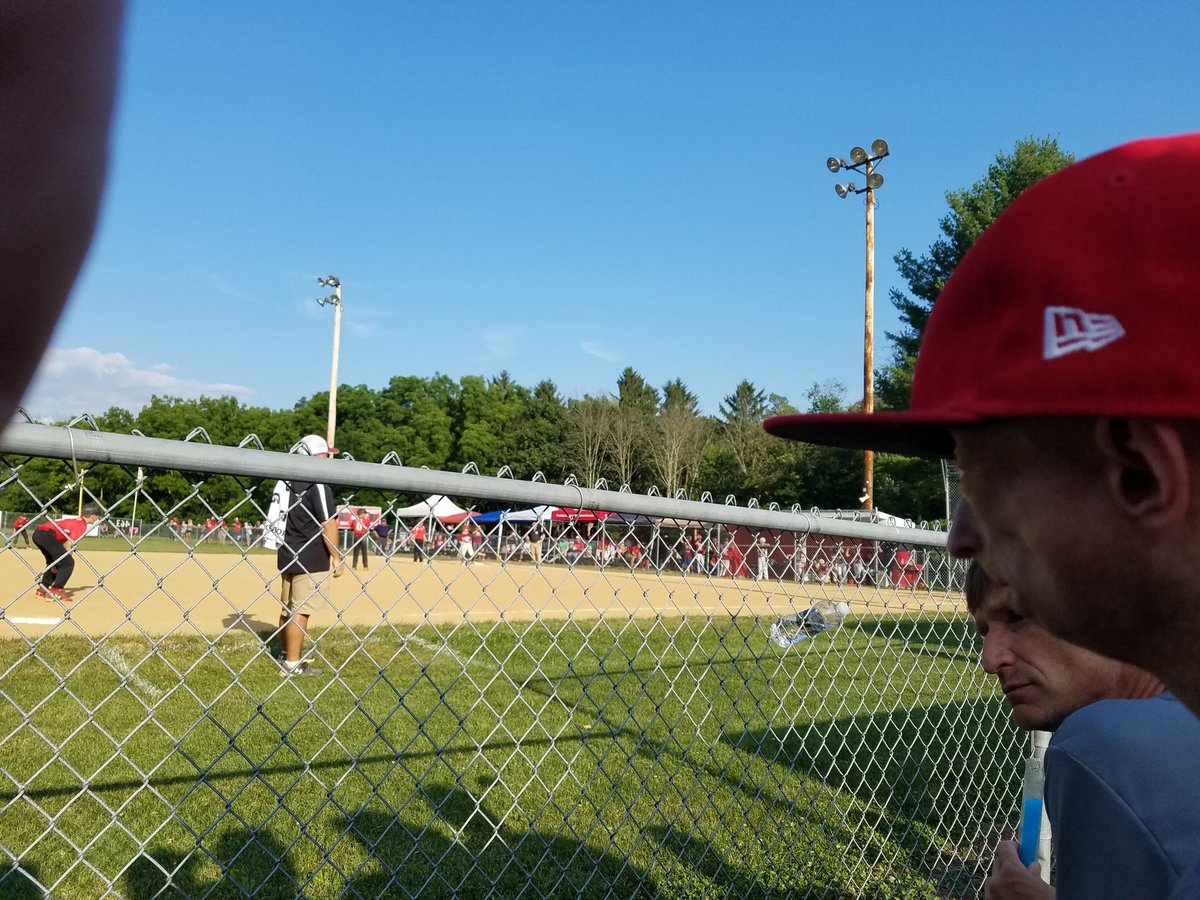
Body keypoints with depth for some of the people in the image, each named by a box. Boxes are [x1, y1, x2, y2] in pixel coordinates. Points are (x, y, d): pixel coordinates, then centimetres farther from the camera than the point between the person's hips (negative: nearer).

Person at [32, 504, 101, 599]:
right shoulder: (81, 524, -3)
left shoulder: (75, 520, 24)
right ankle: (56, 591, -10)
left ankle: (42, 590, 34)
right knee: (68, 563, -7)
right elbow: (69, 545, -10)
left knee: (52, 563, 28)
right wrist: (66, 561, -3)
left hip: (37, 534, 10)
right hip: (47, 535, -10)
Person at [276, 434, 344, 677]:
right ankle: (292, 663, 0)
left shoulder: (289, 482, 10)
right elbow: (328, 524, -18)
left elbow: (282, 518, 17)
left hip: (287, 554, 9)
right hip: (310, 558, -9)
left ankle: (289, 651, 34)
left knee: (288, 607, 19)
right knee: (300, 609, -4)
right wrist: (337, 558, -12)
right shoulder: (318, 484, -16)